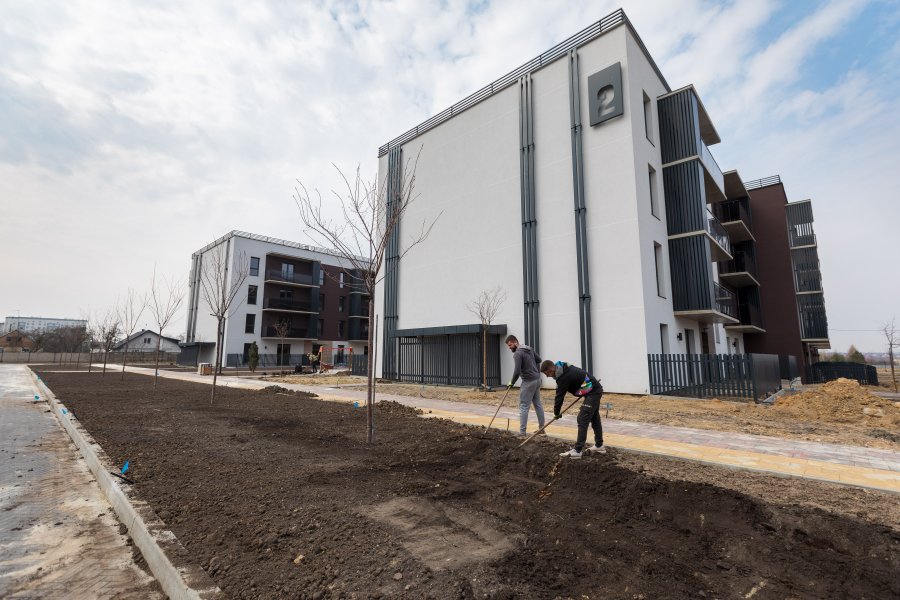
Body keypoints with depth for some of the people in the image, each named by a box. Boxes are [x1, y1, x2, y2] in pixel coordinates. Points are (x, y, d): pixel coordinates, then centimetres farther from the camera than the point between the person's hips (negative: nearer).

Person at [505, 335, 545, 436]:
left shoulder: (517, 353, -15)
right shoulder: (529, 348, 10)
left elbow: (517, 371, -20)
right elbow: (539, 360, 20)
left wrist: (511, 383, -7)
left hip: (528, 381, -9)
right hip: (537, 379, 9)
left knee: (524, 407, -4)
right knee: (538, 404, 16)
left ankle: (522, 432, -2)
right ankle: (542, 428, 22)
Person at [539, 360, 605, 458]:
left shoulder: (564, 377, -24)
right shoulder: (565, 368, 4)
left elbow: (559, 396, -16)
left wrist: (556, 413, -3)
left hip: (592, 393, -10)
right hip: (596, 390, 10)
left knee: (582, 420, -10)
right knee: (595, 419, 19)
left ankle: (577, 451, -9)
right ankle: (599, 446, 31)